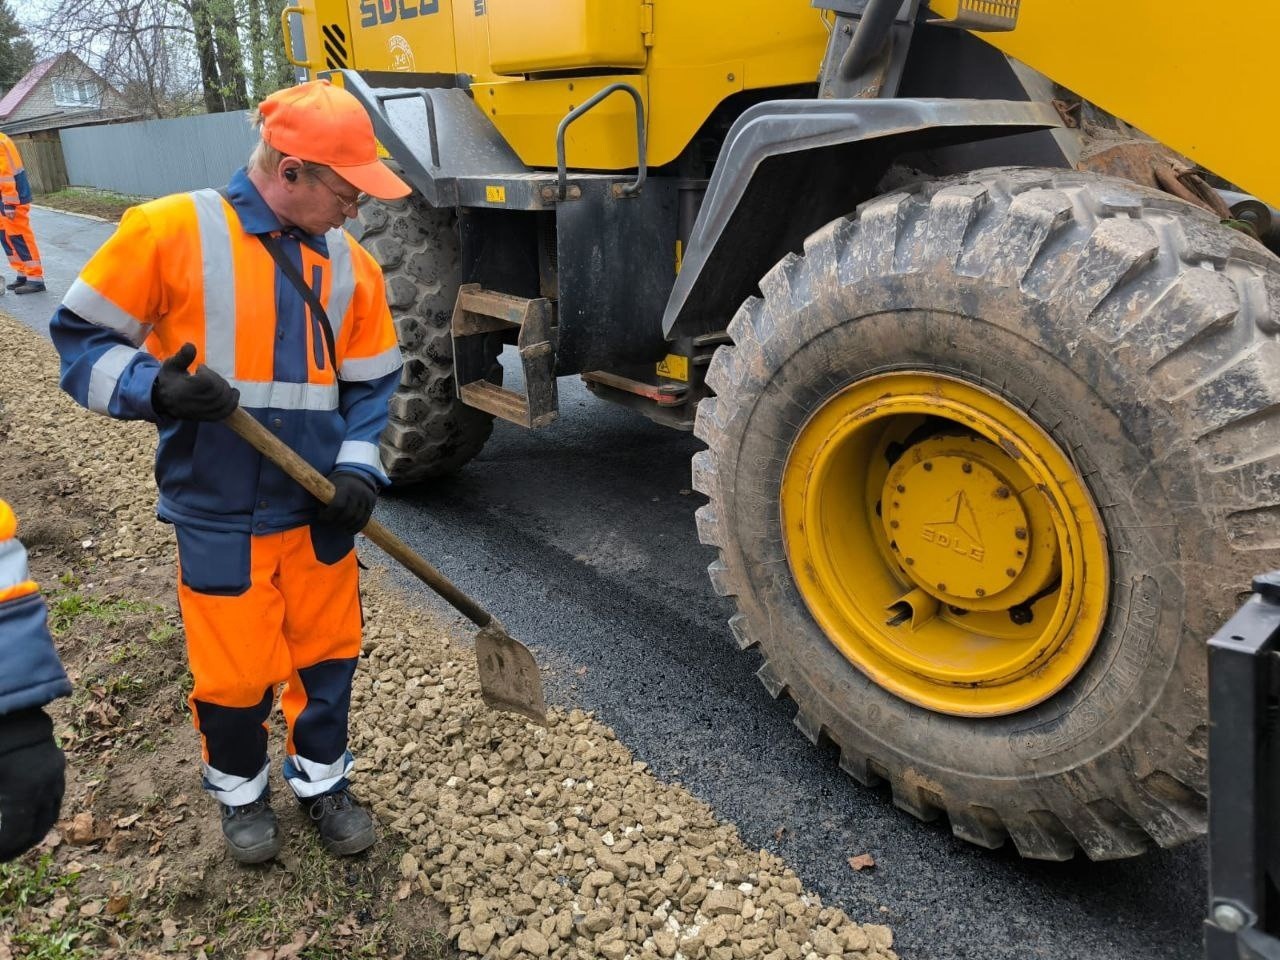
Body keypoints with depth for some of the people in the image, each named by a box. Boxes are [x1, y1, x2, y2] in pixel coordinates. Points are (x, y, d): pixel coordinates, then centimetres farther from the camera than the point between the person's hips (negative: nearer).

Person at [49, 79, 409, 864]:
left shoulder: (350, 265, 3)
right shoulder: (171, 231, -10)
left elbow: (370, 383, 8)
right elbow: (81, 338, -4)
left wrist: (358, 467, -8)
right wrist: (155, 388, -22)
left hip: (319, 507, 4)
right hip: (220, 514, -3)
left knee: (328, 652, 14)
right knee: (236, 672, 8)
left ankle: (322, 778, 38)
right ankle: (240, 789, 36)